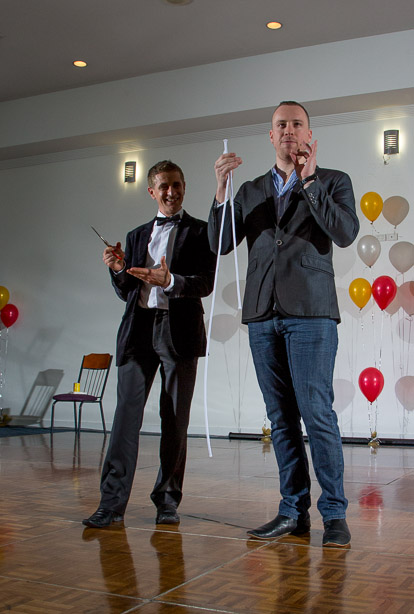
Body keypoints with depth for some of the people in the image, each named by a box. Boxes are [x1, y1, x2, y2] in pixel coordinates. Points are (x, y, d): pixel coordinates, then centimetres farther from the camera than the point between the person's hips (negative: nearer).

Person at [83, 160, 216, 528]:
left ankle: (167, 500, 13)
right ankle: (112, 502, -2)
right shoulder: (137, 236, 20)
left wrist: (170, 281, -22)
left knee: (176, 420, 2)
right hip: (139, 330, 3)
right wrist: (119, 270, -2)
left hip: (179, 331, -2)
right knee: (127, 412, -5)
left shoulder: (199, 232, 7)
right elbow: (126, 292, 19)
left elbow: (206, 284, -4)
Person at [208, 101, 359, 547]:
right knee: (281, 418, 6)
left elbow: (345, 233, -8)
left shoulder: (333, 182, 9)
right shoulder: (251, 191, 18)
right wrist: (221, 190, -4)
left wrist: (309, 180, -11)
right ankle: (293, 511, 14)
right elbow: (219, 244, 9)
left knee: (316, 413, -9)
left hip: (310, 313, -4)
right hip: (262, 314, 4)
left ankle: (334, 513, 2)